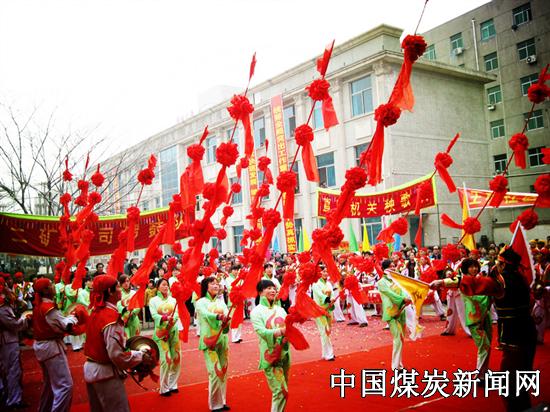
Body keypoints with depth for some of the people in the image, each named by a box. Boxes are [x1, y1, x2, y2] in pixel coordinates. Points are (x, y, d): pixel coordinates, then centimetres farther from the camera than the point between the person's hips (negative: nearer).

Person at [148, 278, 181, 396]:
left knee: (177, 359, 5)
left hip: (173, 331, 4)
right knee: (166, 360, -9)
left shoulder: (173, 300, 10)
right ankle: (164, 388, 4)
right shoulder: (153, 300, 2)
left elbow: (177, 313, -1)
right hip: (161, 332, -3)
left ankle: (172, 384, 22)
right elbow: (154, 315, -9)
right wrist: (165, 318, -26)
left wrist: (172, 319, -22)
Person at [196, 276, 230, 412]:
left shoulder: (221, 302, 12)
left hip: (222, 339, 5)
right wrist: (218, 316, -43)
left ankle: (222, 401, 22)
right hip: (209, 340, -5)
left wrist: (226, 321, -28)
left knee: (223, 371, 8)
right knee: (215, 372, -8)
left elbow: (227, 316, -4)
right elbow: (206, 314, -24)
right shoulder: (201, 302, -3)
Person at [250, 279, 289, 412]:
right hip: (270, 355, -6)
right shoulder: (257, 311, -6)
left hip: (284, 353, 6)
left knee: (283, 390, 14)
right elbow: (261, 331, -18)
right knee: (280, 391, -9)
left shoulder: (280, 309, 10)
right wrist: (281, 331, -31)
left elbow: (287, 327, 9)